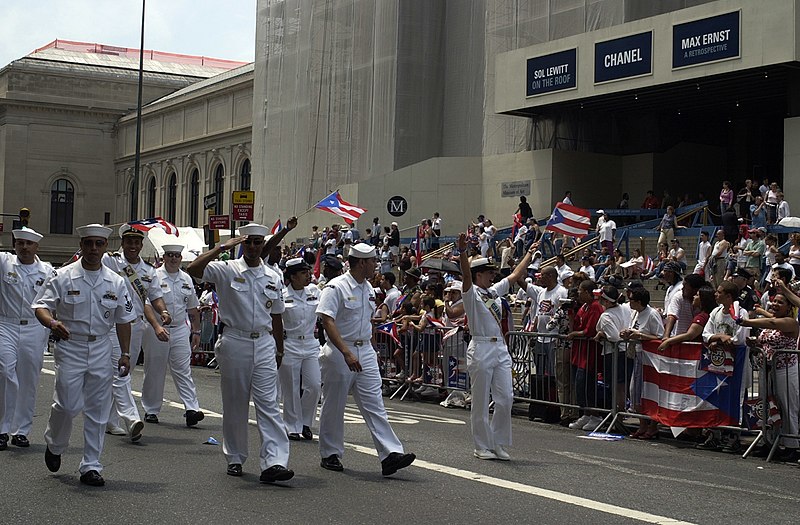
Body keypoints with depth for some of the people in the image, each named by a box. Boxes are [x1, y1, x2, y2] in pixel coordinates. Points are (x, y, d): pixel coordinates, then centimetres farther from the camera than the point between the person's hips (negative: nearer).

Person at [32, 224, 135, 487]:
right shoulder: (63, 276, -3)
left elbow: (123, 320, 12)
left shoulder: (115, 282, 6)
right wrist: (52, 322, -29)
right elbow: (40, 305, -7)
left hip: (101, 350, 3)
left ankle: (91, 467, 12)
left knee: (97, 410, 4)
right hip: (70, 348, -3)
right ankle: (54, 445, 23)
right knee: (68, 404, -9)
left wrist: (125, 353, 8)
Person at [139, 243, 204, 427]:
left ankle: (191, 409, -8)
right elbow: (146, 304, -12)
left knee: (183, 370, -2)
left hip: (180, 330, 3)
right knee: (154, 371, 5)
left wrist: (196, 331, 16)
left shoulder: (186, 279, 11)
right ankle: (151, 410, 15)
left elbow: (193, 308, 19)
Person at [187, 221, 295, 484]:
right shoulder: (227, 270, -1)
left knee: (268, 403, -7)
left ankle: (274, 462, -13)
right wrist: (222, 247, -18)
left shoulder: (273, 278, 11)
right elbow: (193, 270, -18)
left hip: (264, 344, 2)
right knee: (234, 404, 8)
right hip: (234, 342, -2)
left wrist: (279, 350, 18)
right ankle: (235, 458, 21)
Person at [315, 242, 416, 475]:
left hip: (365, 352, 6)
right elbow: (327, 321, -21)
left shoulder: (368, 288, 12)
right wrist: (347, 353, -29)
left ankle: (390, 455, -9)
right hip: (339, 352, -6)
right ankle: (329, 454, 20)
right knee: (333, 407, 6)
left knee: (374, 404, -2)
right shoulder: (336, 287, -12)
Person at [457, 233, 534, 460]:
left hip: (500, 348, 7)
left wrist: (530, 252, 31)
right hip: (481, 349, -7)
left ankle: (498, 444, 13)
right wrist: (462, 251, -40)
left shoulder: (496, 291, 17)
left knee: (505, 398, 3)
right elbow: (466, 274, -23)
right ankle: (482, 447, 10)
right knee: (481, 401, 1)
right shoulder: (471, 292, -4)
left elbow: (516, 274, 26)